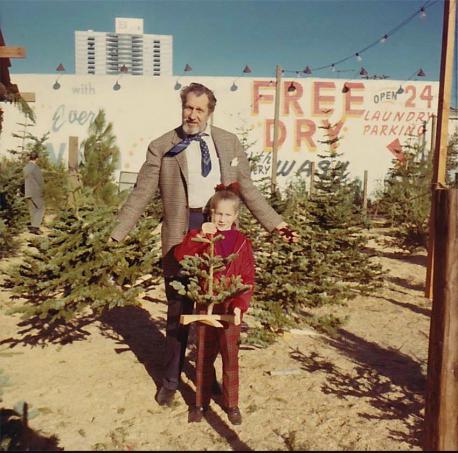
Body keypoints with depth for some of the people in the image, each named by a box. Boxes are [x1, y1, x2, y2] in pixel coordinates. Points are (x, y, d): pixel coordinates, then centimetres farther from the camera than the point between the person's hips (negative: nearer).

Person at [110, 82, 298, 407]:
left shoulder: (230, 143, 8)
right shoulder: (161, 147, 1)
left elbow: (247, 189, 12)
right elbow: (141, 193, 1)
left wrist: (275, 222, 7)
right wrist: (116, 234, -4)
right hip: (180, 233, -2)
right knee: (179, 308, 8)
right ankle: (171, 380, 26)